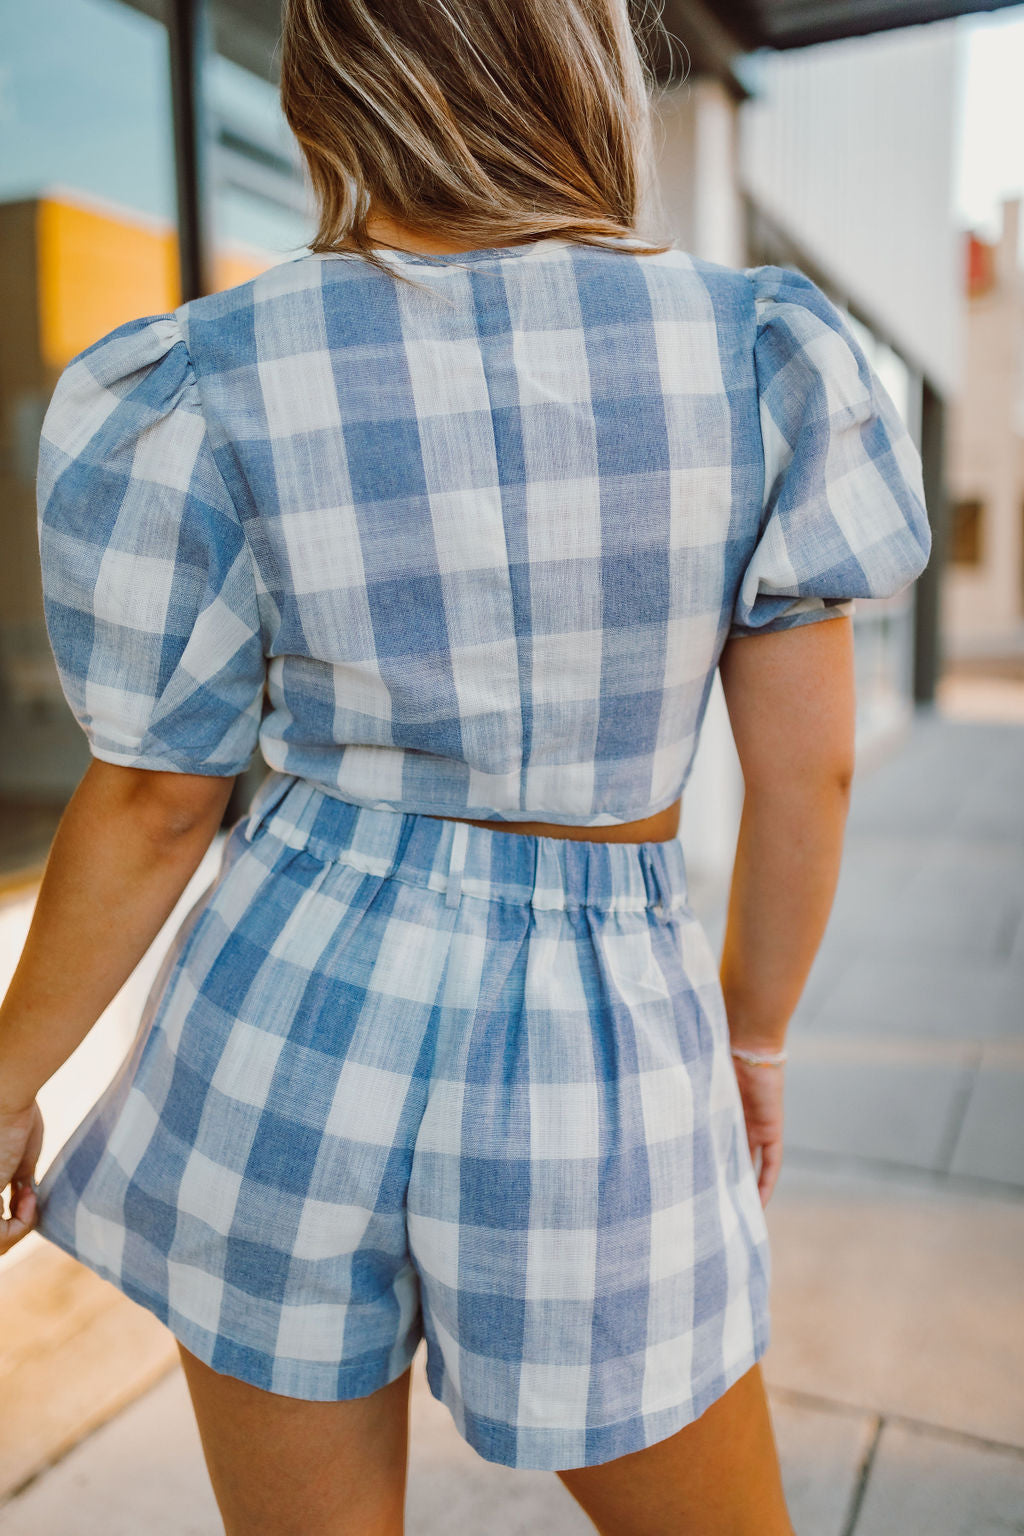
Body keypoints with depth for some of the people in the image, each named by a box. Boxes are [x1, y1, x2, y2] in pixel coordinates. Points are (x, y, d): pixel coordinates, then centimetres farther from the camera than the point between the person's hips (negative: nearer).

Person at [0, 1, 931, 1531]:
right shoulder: (760, 355, -7)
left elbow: (153, 806, -5)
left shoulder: (199, 397, -10)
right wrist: (752, 1031, 12)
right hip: (598, 1069, 0)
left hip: (288, 1027, 1)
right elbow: (808, 769, -4)